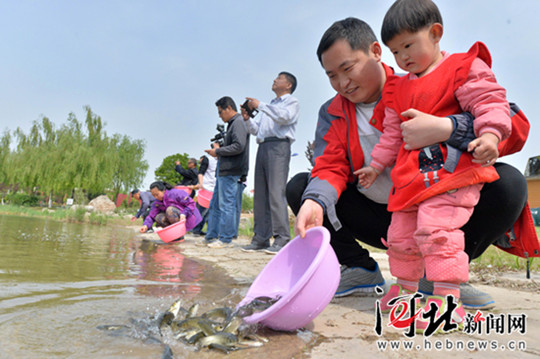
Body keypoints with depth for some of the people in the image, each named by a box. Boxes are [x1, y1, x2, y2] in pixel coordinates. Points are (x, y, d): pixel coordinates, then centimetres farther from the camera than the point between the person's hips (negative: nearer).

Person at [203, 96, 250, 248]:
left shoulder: (239, 122, -10)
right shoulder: (232, 124, 21)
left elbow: (239, 146, -21)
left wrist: (218, 151, -12)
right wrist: (218, 148, 10)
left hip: (230, 171, -11)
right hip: (224, 169, 11)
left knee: (226, 205, -5)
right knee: (215, 204, 14)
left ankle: (225, 239, 2)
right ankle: (211, 236, 22)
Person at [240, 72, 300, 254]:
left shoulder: (292, 102, 11)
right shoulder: (269, 106, 32)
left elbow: (285, 116, -12)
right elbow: (255, 129, 26)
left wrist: (260, 105, -9)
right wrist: (247, 119, 8)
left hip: (278, 146, -7)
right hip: (262, 147, 7)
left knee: (276, 193, -17)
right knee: (260, 194, 1)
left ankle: (282, 239, -18)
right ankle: (261, 238, 3)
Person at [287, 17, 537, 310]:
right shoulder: (332, 114, 1)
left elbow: (515, 124, -20)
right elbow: (330, 167, -14)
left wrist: (445, 129, -38)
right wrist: (315, 203, -36)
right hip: (379, 219, 3)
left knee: (508, 183, -26)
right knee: (299, 188, -13)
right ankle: (361, 270, 1)